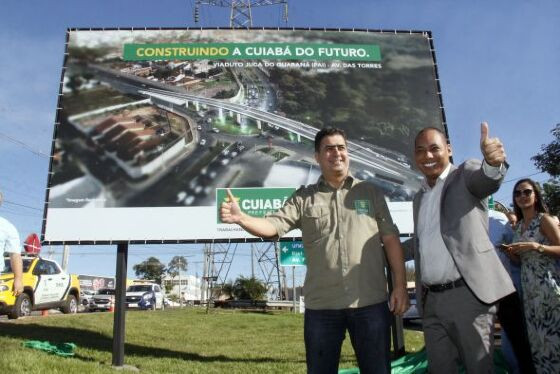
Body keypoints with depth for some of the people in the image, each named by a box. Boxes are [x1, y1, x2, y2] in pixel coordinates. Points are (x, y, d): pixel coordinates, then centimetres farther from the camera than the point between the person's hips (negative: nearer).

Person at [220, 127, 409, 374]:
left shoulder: (370, 192, 8)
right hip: (322, 306, 0)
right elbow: (273, 226, -5)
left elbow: (391, 239, 6)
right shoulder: (303, 198, 6)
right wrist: (240, 218, -25)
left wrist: (400, 285, -1)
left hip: (370, 303, 0)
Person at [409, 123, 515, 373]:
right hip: (431, 300, 6)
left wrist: (493, 162, -46)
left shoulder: (466, 175, 0)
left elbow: (487, 179, -24)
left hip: (468, 294, -6)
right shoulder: (419, 198, 18)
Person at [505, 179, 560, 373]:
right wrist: (512, 253, 3)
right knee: (536, 337, 9)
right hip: (528, 287, 6)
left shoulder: (544, 219, -3)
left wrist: (536, 246, -21)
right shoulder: (519, 226, 15)